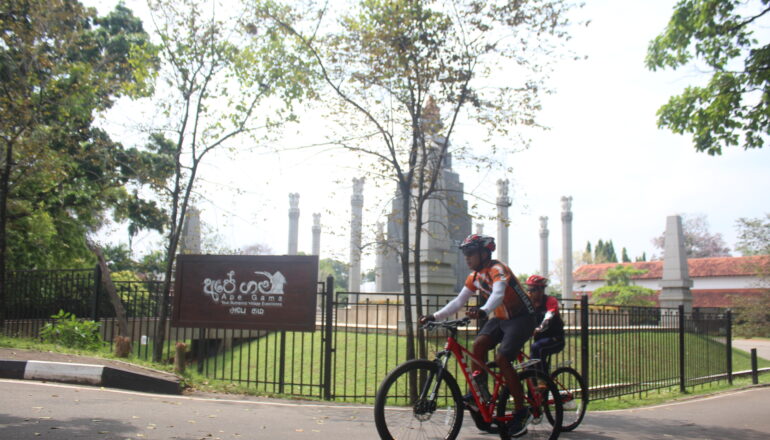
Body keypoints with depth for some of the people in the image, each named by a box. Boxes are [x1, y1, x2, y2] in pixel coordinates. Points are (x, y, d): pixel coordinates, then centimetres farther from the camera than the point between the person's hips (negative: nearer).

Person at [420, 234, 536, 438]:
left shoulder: (497, 269, -21)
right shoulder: (475, 276, 3)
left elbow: (498, 294, -41)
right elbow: (458, 302, 4)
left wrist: (483, 311, -61)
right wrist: (434, 316, -7)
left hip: (521, 318, -7)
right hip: (501, 318, 7)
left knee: (501, 359, -21)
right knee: (479, 343, -19)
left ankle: (521, 412, -10)